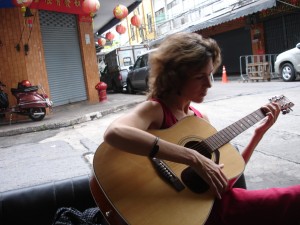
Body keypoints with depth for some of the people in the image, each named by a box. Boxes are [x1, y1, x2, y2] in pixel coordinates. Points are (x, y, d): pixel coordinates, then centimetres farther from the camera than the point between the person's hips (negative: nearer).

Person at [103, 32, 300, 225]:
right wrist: (194, 158, -33)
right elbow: (114, 133, -35)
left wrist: (259, 133, 7)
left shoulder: (201, 119, 10)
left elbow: (228, 171, 14)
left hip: (219, 201, 7)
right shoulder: (153, 109, -11)